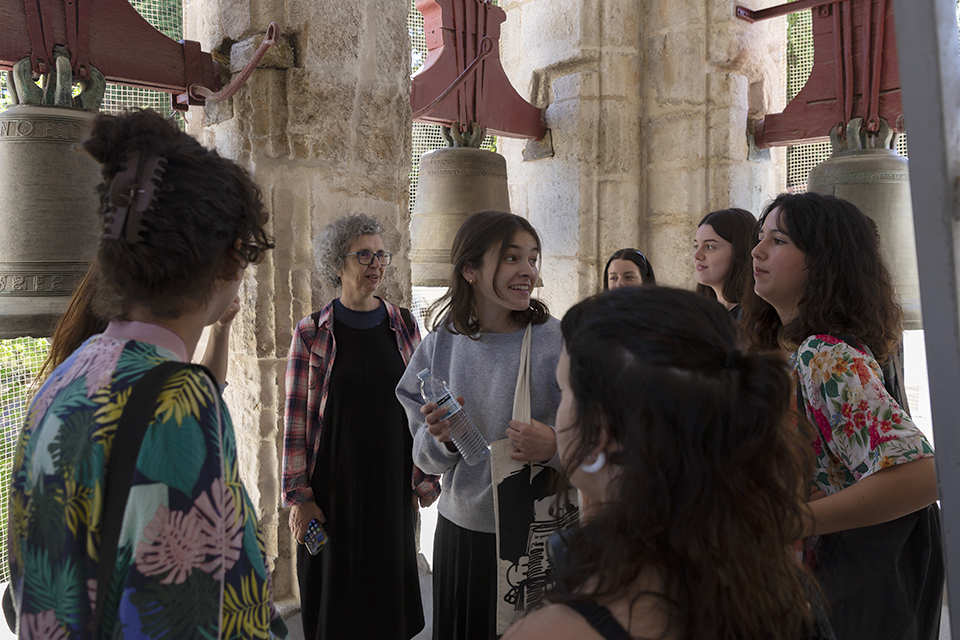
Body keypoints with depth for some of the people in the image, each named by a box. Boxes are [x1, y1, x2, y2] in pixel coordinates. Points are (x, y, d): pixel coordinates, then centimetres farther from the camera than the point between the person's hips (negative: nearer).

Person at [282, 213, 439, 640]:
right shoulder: (312, 333, -4)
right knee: (336, 596, 8)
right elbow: (296, 417, -5)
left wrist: (426, 479, 4)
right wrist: (299, 496, -8)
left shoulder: (403, 325, 4)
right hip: (334, 488, -2)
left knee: (389, 587, 12)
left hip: (393, 484, 2)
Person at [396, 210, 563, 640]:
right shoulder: (441, 346, -1)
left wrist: (556, 447, -27)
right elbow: (427, 457, 5)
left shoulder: (558, 343, -11)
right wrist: (442, 440, -17)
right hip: (462, 533, 3)